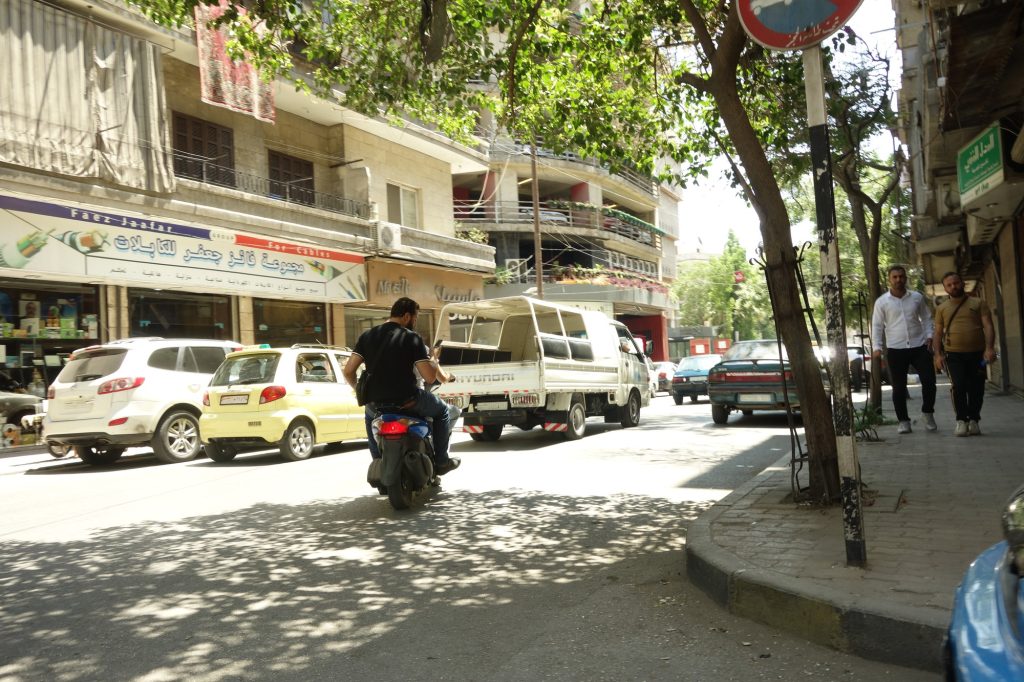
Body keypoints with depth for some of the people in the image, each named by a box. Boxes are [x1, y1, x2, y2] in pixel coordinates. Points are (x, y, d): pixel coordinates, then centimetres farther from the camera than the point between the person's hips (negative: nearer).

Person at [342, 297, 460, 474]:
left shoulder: (367, 335, 5)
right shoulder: (412, 338, -6)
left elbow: (348, 371, 1)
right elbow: (430, 377, -12)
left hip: (375, 402, 4)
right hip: (406, 400, -4)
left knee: (370, 415, 40)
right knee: (442, 410, 22)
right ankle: (441, 461, 22)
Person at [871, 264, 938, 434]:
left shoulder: (917, 297, 7)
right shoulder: (882, 302, 0)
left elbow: (926, 318, 14)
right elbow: (877, 326, 0)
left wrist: (929, 336, -1)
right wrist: (876, 347, -10)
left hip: (919, 346, 2)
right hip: (895, 349, -1)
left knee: (929, 381, -2)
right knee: (899, 387, 3)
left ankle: (927, 413, 21)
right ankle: (903, 421, 14)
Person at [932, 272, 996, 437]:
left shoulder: (978, 303, 7)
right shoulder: (942, 309, 10)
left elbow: (988, 326, 0)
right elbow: (937, 333, 10)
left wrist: (989, 348, -14)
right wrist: (938, 354, -3)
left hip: (977, 354, 1)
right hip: (954, 355, 0)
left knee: (976, 389, 2)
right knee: (959, 386, -15)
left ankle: (974, 420, 17)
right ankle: (961, 421, -7)